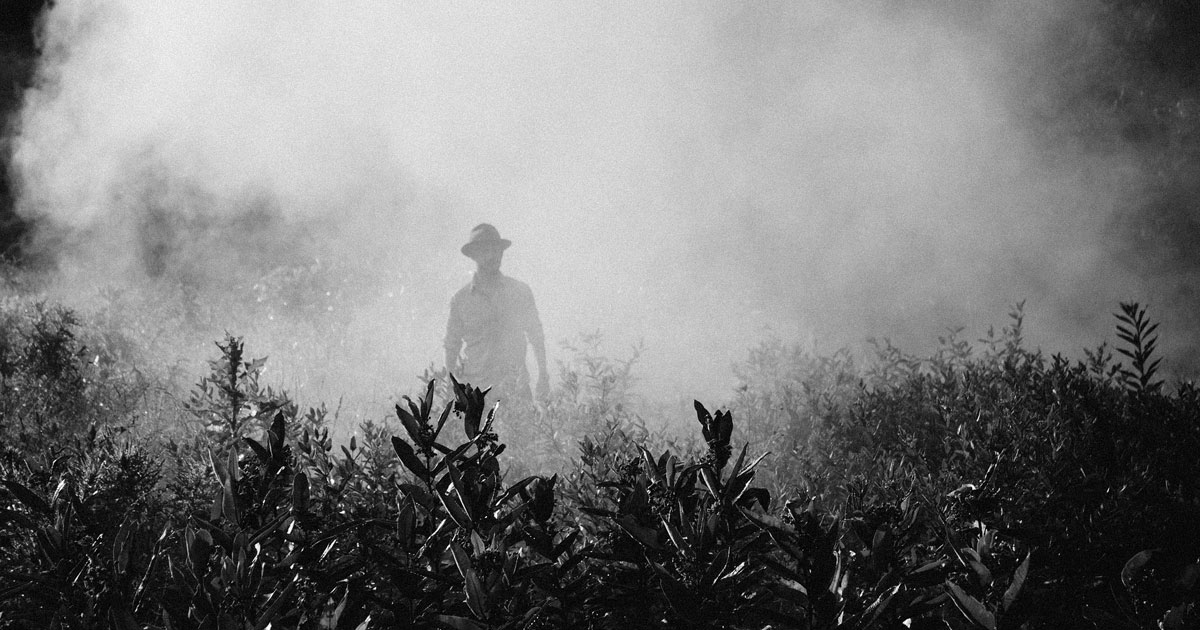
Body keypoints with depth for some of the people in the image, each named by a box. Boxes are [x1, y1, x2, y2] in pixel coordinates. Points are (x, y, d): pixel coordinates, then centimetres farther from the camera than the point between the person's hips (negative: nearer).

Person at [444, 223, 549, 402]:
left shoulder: (520, 291, 6)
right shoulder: (461, 299, 4)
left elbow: (536, 336, 11)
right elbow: (452, 345, 10)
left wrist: (543, 376, 7)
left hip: (515, 387, 0)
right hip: (474, 386, 0)